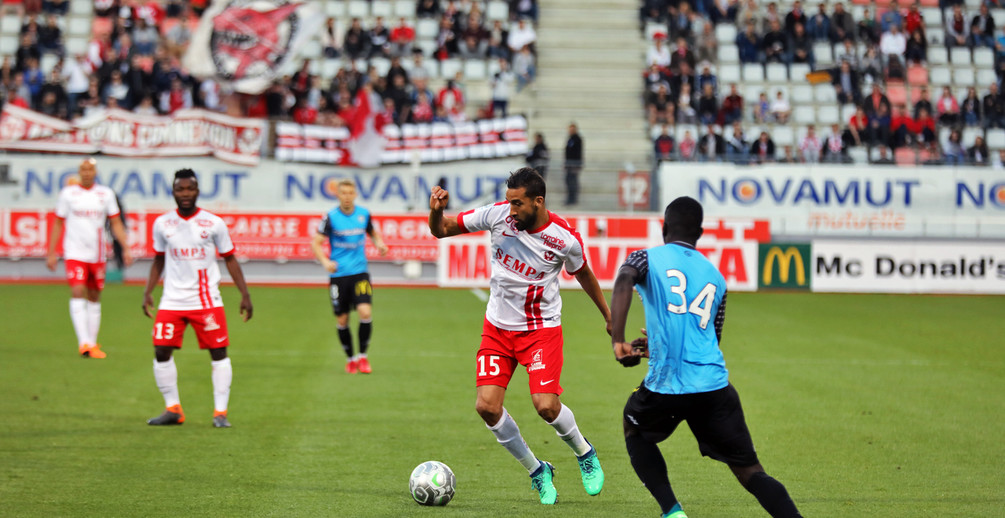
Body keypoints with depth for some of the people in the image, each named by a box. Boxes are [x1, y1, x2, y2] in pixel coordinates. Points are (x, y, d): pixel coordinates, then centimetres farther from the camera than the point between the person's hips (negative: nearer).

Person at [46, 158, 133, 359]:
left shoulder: (106, 194, 6)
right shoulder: (68, 193, 1)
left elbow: (116, 223, 9)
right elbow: (58, 224, 7)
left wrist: (126, 248, 0)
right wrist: (51, 253, 4)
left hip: (97, 255, 3)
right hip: (74, 253, -3)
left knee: (94, 297, 9)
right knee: (77, 292, -18)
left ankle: (92, 343, 18)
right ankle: (84, 342, -25)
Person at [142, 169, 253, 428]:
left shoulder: (213, 223, -3)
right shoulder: (162, 223, 5)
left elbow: (229, 259, 3)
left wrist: (245, 294, -2)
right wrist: (148, 292, 8)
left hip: (207, 299, -2)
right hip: (172, 300, 2)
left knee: (219, 353, -4)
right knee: (161, 352, -4)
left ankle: (220, 411, 2)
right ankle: (173, 409, 9)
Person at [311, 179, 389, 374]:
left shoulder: (364, 214, 3)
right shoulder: (331, 217, -5)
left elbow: (373, 233, 22)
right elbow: (316, 243, -4)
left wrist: (380, 244, -1)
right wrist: (325, 261, -22)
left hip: (360, 272, 1)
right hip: (338, 274, -1)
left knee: (365, 312, -17)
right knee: (342, 320, 3)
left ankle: (363, 356, 0)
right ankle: (350, 358, 24)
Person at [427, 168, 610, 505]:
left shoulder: (565, 239, -16)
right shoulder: (497, 215, -12)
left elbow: (583, 274, 6)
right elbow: (441, 231, -3)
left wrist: (608, 316, 16)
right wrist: (436, 211, -26)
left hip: (541, 328, -3)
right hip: (497, 326, 3)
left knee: (546, 406, -17)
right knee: (487, 407, -9)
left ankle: (585, 454, 17)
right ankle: (537, 471, 13)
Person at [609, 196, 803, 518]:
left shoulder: (647, 258, 8)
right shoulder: (716, 277, 21)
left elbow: (623, 282, -16)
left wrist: (618, 341, -19)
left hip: (666, 385, -3)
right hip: (714, 384, 3)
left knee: (635, 433, 27)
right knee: (750, 471, 4)